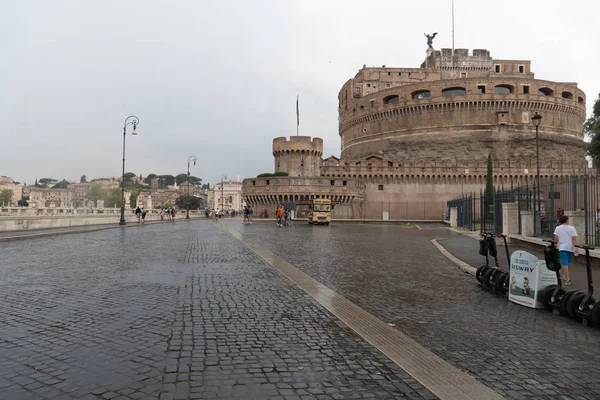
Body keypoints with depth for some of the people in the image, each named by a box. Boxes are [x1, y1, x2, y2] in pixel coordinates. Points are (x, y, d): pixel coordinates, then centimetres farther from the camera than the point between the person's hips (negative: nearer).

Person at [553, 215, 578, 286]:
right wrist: (576, 247, -9)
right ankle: (567, 276, 32)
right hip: (570, 248, 2)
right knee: (568, 262, 19)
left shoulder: (558, 228, 1)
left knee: (565, 263, -7)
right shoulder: (572, 228, 0)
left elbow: (556, 239, -2)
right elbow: (574, 239, -8)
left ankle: (567, 279, -16)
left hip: (562, 247, -2)